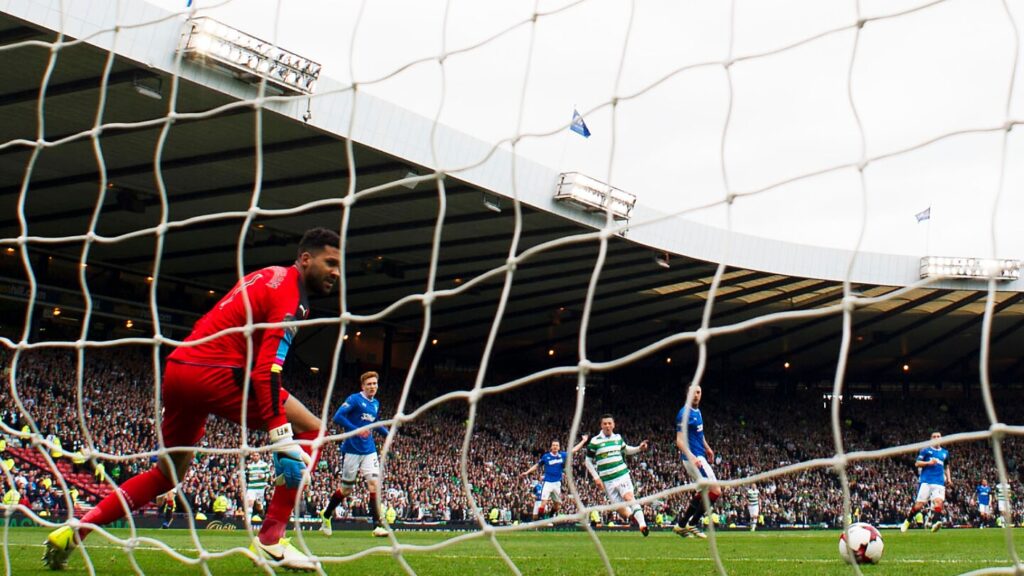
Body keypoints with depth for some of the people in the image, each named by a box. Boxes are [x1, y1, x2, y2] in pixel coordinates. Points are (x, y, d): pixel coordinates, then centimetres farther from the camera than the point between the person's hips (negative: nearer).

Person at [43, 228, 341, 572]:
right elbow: (266, 371, -19)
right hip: (214, 373, -9)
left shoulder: (269, 277, 20)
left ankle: (74, 532, 19)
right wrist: (281, 438, -23)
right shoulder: (291, 296, -8)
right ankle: (271, 538, -7)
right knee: (310, 430, -3)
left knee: (167, 474, 24)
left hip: (178, 366, 9)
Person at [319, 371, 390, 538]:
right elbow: (338, 417, -18)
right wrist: (356, 430, -24)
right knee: (347, 489, 6)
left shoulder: (376, 404, 12)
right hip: (352, 450, -5)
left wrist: (387, 432, 11)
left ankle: (377, 525, -10)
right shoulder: (354, 399, -9)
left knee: (374, 483, -11)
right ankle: (326, 514, 31)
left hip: (369, 450, 5)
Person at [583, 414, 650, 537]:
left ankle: (642, 524, -28)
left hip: (622, 475, 1)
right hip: (607, 480, -1)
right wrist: (596, 478, -5)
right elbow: (588, 461, 2)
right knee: (620, 508, -5)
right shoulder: (595, 441, -5)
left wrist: (639, 448, 10)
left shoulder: (618, 438, 7)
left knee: (629, 497, -21)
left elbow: (626, 450, 26)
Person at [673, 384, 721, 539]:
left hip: (700, 456, 10)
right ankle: (691, 524, -2)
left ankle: (681, 523, 21)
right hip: (694, 458, -10)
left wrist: (707, 448, 24)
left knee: (706, 491, 18)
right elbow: (680, 441, -22)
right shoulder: (684, 413, -16)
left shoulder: (697, 411, 13)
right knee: (716, 491, -11)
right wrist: (691, 457, -34)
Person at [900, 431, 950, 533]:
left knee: (938, 501, -22)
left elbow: (946, 467, 31)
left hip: (939, 482, 3)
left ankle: (935, 522, -33)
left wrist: (948, 478, 16)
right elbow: (917, 463, 2)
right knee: (919, 504, -5)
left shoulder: (945, 452, 18)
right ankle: (907, 521, 15)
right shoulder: (925, 450, 6)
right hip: (925, 481, -3)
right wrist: (928, 463, -12)